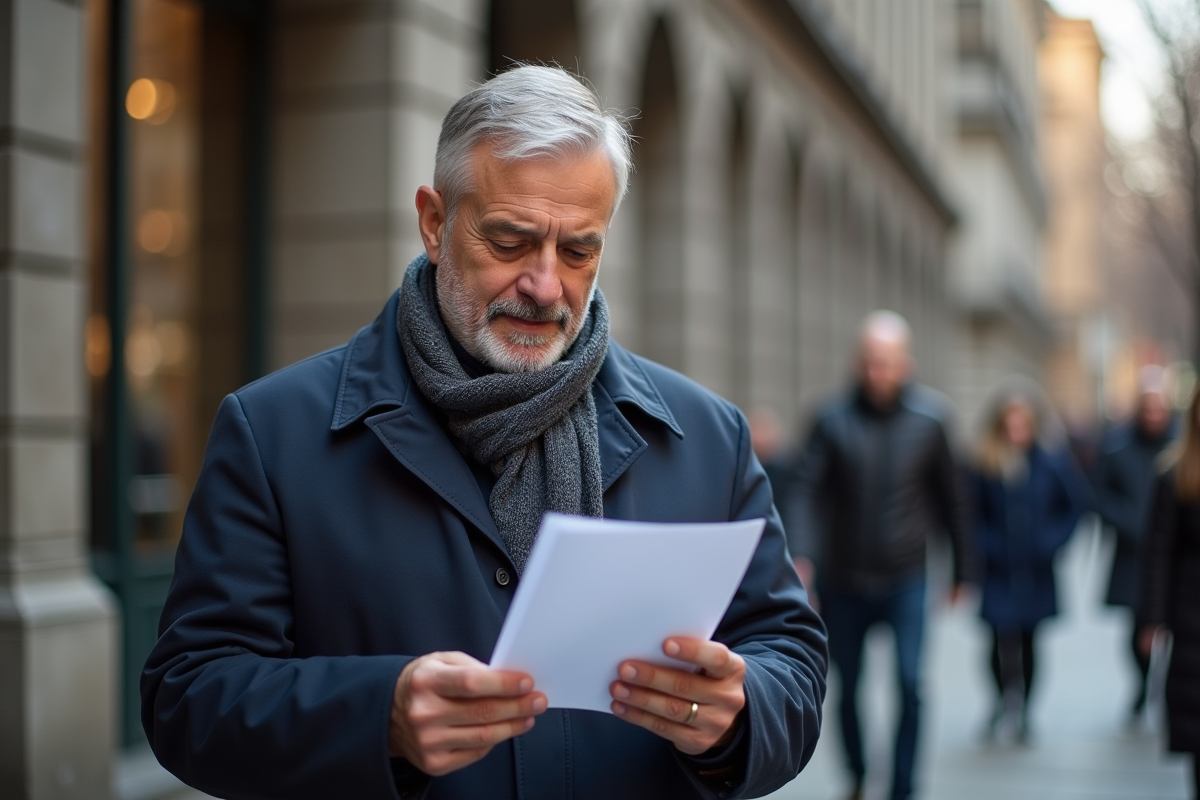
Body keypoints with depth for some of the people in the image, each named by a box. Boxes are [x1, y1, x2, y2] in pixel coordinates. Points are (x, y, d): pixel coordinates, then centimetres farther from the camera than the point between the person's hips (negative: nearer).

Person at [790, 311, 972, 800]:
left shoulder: (930, 418, -3)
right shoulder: (834, 420, -7)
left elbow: (950, 497, 4)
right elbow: (808, 489, -12)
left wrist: (962, 569, 8)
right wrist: (801, 555, -27)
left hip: (905, 580, 0)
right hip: (843, 579, 1)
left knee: (910, 682, -13)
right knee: (847, 687, 12)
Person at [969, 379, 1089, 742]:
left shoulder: (1053, 457, -5)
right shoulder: (986, 460, -7)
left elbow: (1078, 503, 2)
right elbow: (972, 512, 0)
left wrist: (1053, 539, -6)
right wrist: (986, 545, -9)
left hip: (1036, 572, 1)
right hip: (998, 572, -1)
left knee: (1028, 641, 10)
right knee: (1003, 639, -9)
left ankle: (1023, 712, 26)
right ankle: (1004, 698, 17)